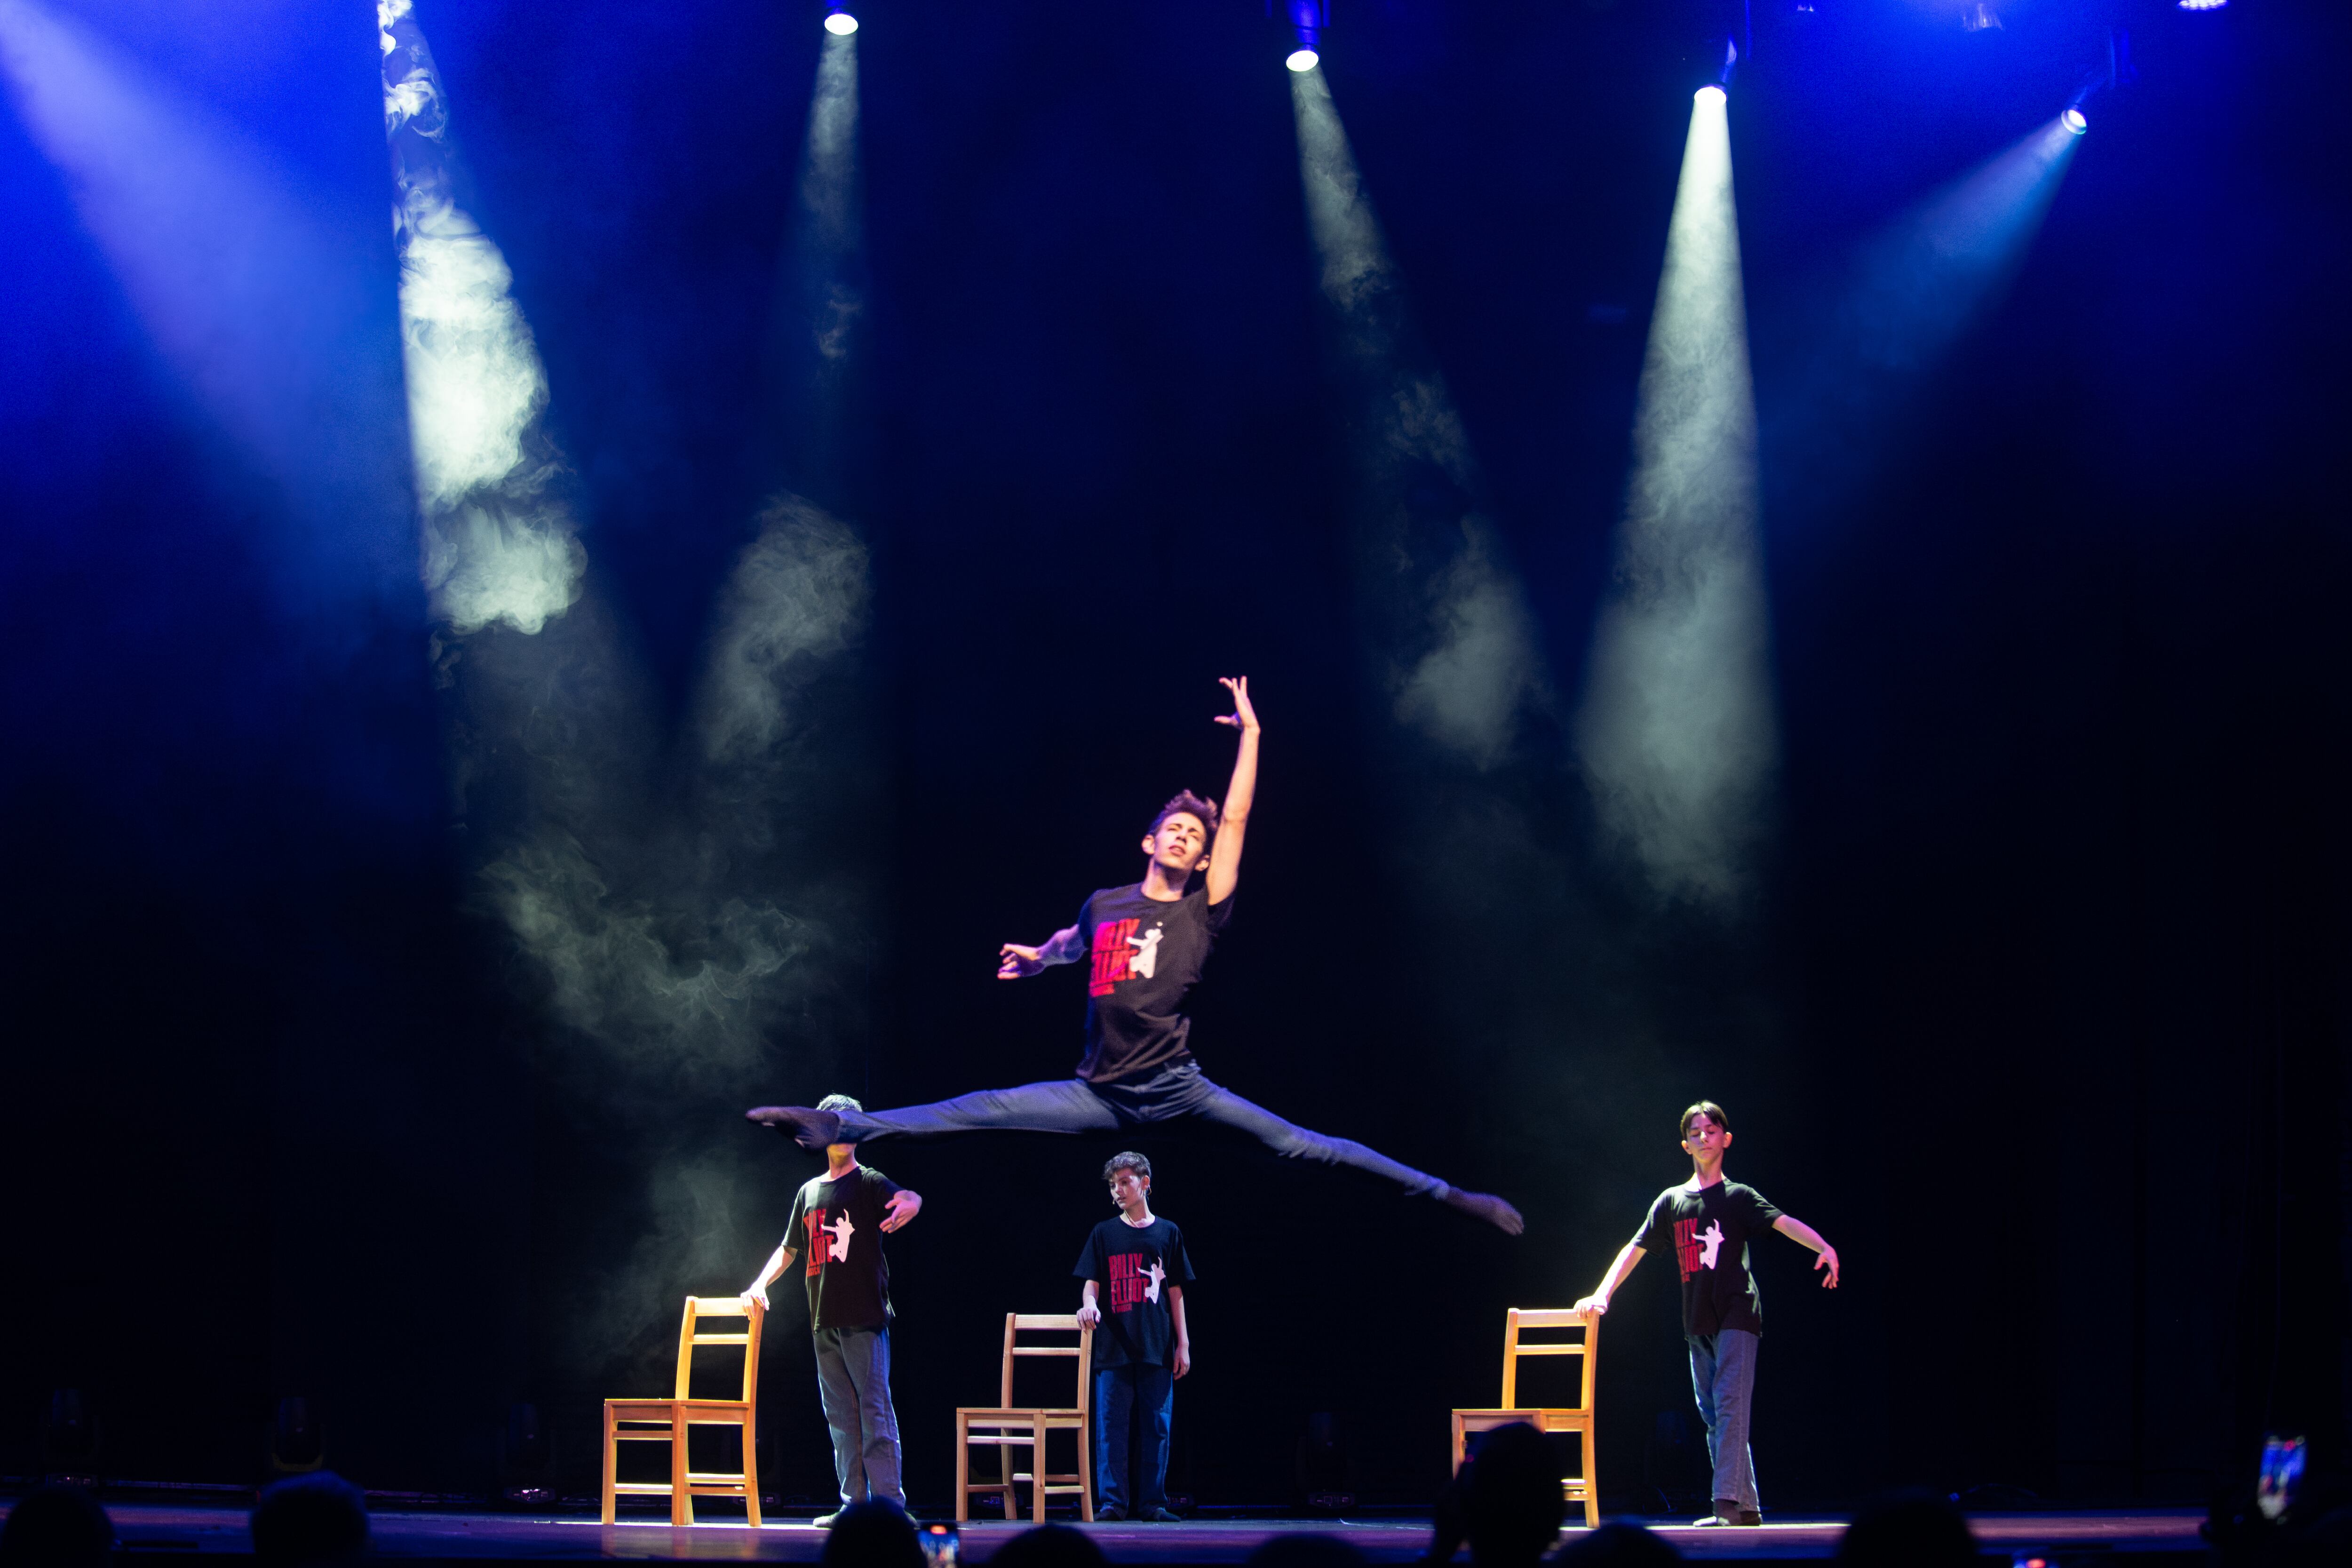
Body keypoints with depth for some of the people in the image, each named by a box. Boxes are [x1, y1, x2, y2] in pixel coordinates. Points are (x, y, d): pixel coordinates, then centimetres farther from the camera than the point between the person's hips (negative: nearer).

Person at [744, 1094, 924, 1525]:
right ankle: (854, 1504, 9)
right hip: (825, 1320, 6)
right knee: (841, 1417, 6)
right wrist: (761, 1284, 12)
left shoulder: (868, 1183, -1)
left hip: (865, 1317, -6)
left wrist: (908, 1204, -46)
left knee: (875, 1410, -9)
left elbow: (909, 1198, -22)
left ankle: (888, 1501, -11)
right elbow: (789, 1249, 27)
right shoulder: (809, 1192, 17)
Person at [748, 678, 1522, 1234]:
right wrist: (1039, 957, 22)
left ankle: (1445, 1195, -12)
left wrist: (1250, 733, -3)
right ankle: (835, 1127, -12)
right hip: (1102, 1093, 2)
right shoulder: (1105, 903, 7)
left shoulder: (1203, 912, 0)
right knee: (970, 1112, -7)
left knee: (1298, 1143, -11)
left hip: (1177, 1089, -2)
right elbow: (1077, 940, 35)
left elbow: (1237, 817, -5)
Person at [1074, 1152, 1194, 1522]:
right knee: (1112, 1425, -4)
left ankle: (1152, 1503, 4)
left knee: (1156, 1425, 0)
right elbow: (1091, 1283, 5)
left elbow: (1175, 1293, 11)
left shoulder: (1167, 1233, 10)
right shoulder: (1104, 1234, 9)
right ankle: (1112, 1501, -2)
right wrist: (1089, 1304, -19)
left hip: (1157, 1349, 1)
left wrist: (1183, 1344, 6)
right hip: (1114, 1348, -1)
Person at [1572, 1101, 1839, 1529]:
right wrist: (1603, 1294, 8)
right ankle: (1747, 1507, 7)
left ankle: (1728, 1501, -22)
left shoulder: (1739, 1197, 1)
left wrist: (1825, 1248, -30)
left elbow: (1784, 1222, -13)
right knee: (1711, 1414, 4)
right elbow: (1636, 1249, 16)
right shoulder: (1671, 1201, 13)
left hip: (1737, 1316, -5)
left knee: (1729, 1405, -15)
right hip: (1698, 1323, 5)